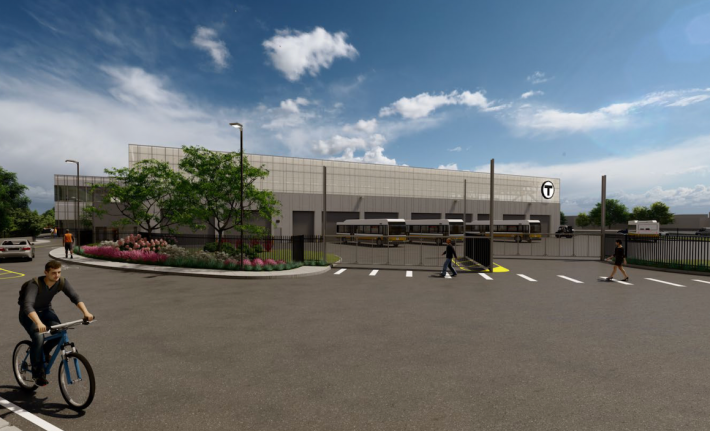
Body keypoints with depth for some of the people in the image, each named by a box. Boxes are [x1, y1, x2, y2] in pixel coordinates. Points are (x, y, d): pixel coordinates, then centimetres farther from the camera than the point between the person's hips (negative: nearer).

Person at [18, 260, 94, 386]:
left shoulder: (62, 282, -20)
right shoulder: (35, 284, -32)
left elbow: (75, 297, -26)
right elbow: (28, 306, -44)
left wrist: (86, 312, -40)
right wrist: (39, 323, -58)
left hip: (45, 310, 4)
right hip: (28, 314, -4)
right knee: (39, 338, -24)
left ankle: (45, 351, 11)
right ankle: (37, 371, -3)